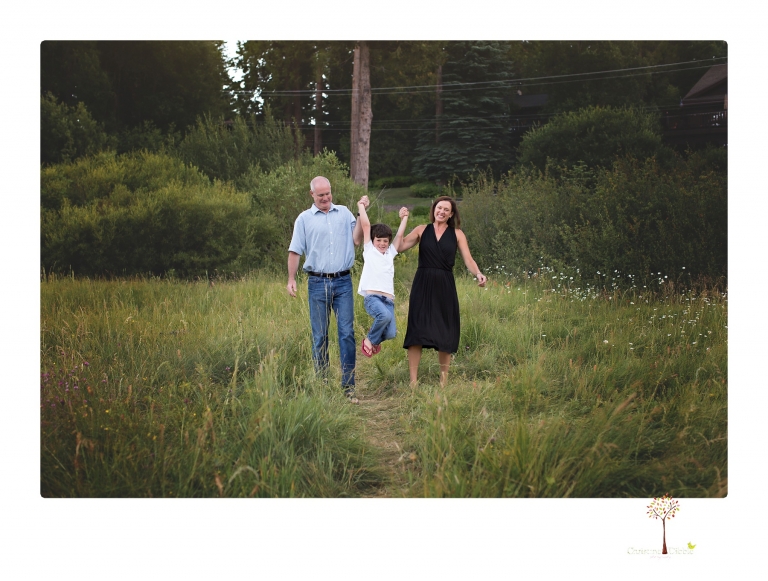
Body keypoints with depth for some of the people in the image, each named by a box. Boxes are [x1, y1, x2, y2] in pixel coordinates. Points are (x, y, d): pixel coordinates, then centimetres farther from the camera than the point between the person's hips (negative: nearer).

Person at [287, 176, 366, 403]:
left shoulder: (344, 213, 10)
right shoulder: (304, 219, 6)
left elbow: (357, 239, 0)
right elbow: (295, 251, 4)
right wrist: (291, 279, -4)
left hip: (343, 282, 1)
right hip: (317, 283, -1)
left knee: (347, 333, -3)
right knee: (319, 335, 4)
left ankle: (348, 385, 0)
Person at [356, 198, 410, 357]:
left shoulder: (390, 253, 24)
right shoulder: (369, 250, 13)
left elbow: (399, 235, 24)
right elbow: (366, 225, 10)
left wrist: (404, 217, 32)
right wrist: (361, 206, 16)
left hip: (388, 299, 4)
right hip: (372, 297, -4)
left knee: (391, 333, -14)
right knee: (385, 315, -34)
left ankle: (376, 339, 22)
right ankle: (369, 339, -6)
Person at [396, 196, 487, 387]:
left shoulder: (457, 234, 6)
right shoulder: (422, 230, 6)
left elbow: (468, 259, -3)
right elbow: (398, 247, -5)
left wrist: (478, 274, -22)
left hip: (445, 287, 1)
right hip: (422, 285, -1)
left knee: (445, 333, 5)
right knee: (417, 331, -5)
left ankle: (443, 381, 17)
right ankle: (413, 381, -1)